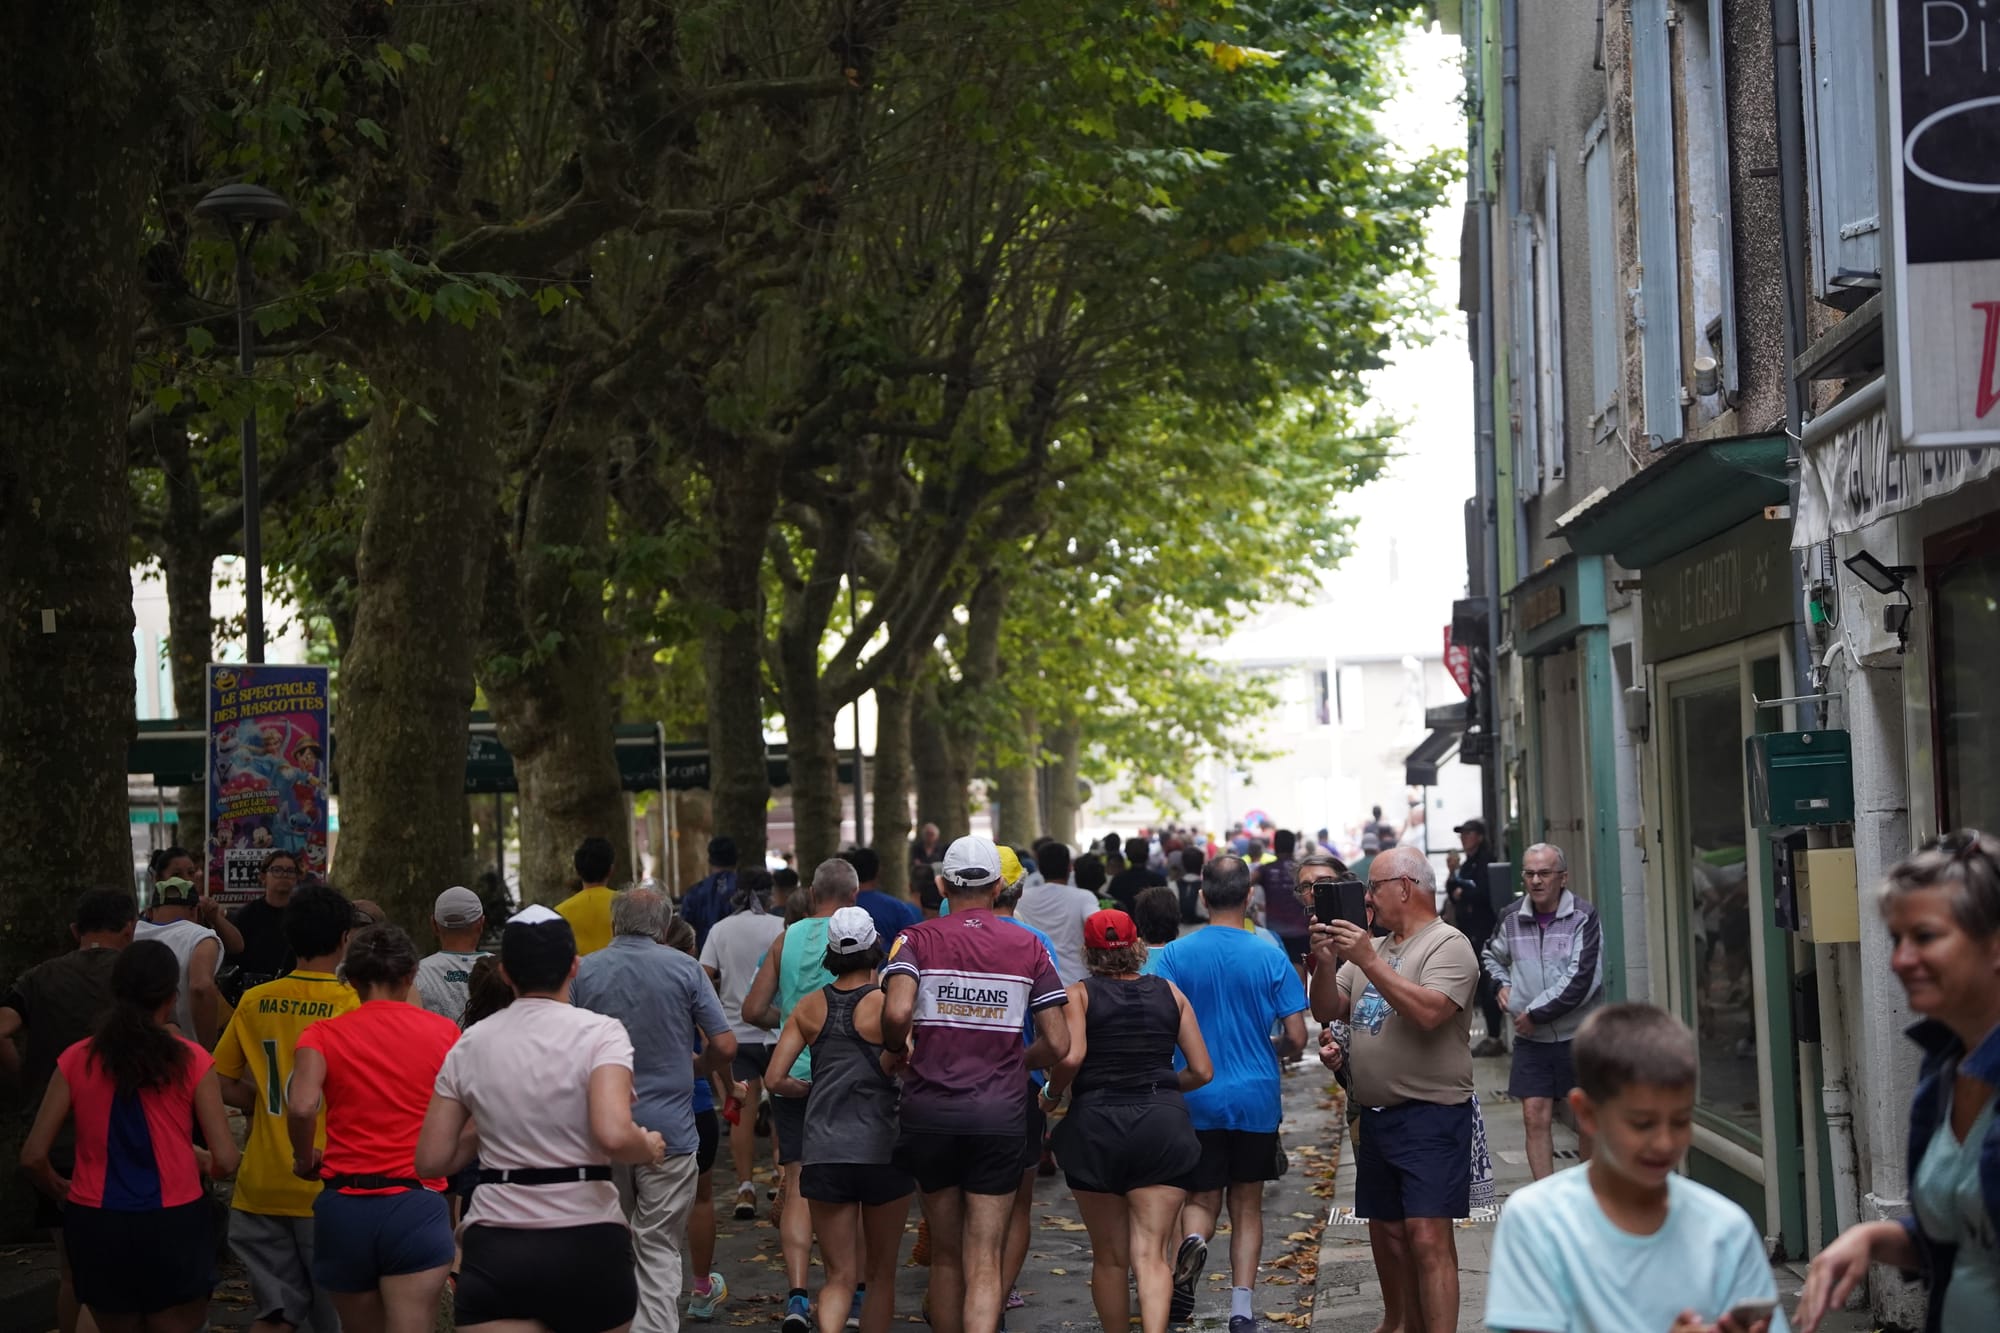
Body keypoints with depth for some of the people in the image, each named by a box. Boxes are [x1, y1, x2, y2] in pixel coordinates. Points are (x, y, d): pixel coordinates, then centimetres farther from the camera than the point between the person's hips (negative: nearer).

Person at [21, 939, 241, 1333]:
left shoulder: (76, 1061, 0)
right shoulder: (190, 1060, -6)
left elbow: (34, 1156, -2)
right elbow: (225, 1161, -8)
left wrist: (60, 1190, 19)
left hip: (95, 1226, 2)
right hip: (172, 1225, -2)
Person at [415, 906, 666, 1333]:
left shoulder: (470, 1043, 6)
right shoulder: (599, 1032, -6)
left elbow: (431, 1160, 7)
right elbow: (614, 1135, -21)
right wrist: (649, 1148, 0)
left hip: (494, 1249, 2)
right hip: (586, 1245, -2)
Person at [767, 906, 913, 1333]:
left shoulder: (811, 1006, 4)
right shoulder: (886, 1003, -7)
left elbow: (775, 1078, 3)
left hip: (823, 1157, 2)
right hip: (882, 1153, -2)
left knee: (839, 1277, 5)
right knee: (881, 1273, 15)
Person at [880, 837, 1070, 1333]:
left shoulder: (917, 940, -1)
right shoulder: (1029, 948, 4)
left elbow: (897, 1013, -19)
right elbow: (1056, 1044, 0)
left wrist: (895, 1054, 2)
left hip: (930, 1111, 0)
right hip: (1000, 1115, 0)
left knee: (945, 1255, 17)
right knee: (984, 1264, -1)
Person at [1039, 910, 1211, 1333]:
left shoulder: (1080, 994, 2)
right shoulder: (1169, 992, 10)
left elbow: (1070, 1056, -15)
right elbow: (1202, 1071, 8)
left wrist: (1051, 1095, 3)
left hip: (1095, 1126, -1)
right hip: (1163, 1124, 1)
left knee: (1108, 1256, 12)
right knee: (1151, 1253, -3)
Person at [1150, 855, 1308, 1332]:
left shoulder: (1173, 955, -5)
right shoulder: (1271, 957, -5)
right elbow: (1296, 1038, -4)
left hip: (1196, 1098, 0)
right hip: (1257, 1099, 0)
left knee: (1201, 1199, 12)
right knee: (1247, 1206, 13)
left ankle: (1191, 1243, -22)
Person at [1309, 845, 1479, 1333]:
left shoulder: (1447, 945, -9)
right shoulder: (1374, 946, 15)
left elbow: (1427, 1012, -25)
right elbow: (1327, 1011, 12)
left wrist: (1367, 960, -24)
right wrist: (1326, 960, -5)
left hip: (1431, 1114, -8)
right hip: (1376, 1113, 8)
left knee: (1427, 1235, -15)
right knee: (1386, 1232, 16)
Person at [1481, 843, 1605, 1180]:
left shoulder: (1583, 917, -10)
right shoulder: (1513, 917, 3)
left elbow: (1580, 981, -18)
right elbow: (1491, 956, 24)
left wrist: (1535, 1012, -15)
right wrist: (1501, 985, 5)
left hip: (1579, 1036, -3)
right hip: (1531, 1039, 3)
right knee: (1536, 1117, -3)